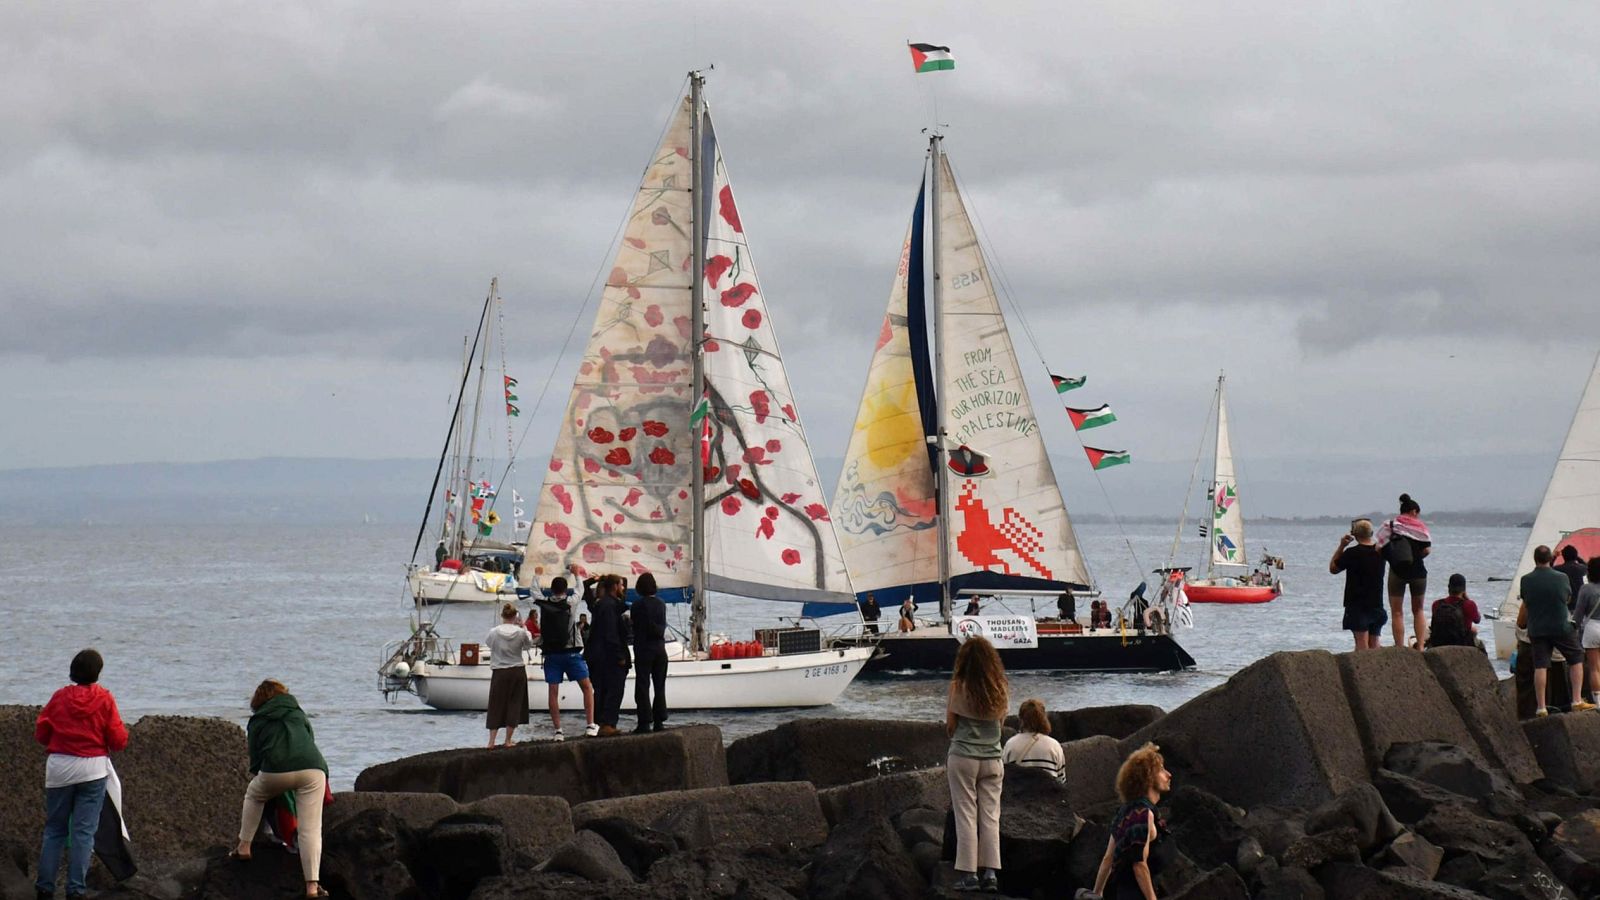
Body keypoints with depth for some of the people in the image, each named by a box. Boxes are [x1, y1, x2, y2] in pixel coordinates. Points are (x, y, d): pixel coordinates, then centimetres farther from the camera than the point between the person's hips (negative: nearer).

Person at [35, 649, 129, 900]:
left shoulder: (59, 697, 0)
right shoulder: (104, 699, -5)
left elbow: (41, 733, 4)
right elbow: (118, 740, -5)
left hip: (59, 768, 2)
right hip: (93, 769, -2)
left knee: (54, 829, 11)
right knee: (84, 831, 1)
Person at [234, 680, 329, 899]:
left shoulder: (257, 722, 22)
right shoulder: (298, 714, 29)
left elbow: (255, 758, 22)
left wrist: (254, 774, 41)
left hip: (276, 770, -1)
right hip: (312, 768, 1)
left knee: (253, 794, 33)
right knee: (310, 829, 0)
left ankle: (244, 846, 27)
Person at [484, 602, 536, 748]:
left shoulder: (494, 632, -11)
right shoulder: (521, 632, -8)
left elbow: (488, 643, 9)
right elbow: (529, 645, 8)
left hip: (500, 673, -1)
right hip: (518, 671, 1)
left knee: (496, 705, 8)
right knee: (514, 704, 9)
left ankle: (491, 741, 2)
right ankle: (508, 740, 9)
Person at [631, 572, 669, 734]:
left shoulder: (638, 605, -10)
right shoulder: (661, 604, 4)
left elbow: (636, 628, -4)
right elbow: (662, 626, 10)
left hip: (644, 649, -5)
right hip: (660, 648, 5)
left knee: (642, 686, -2)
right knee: (659, 686, 10)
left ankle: (645, 722, -7)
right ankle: (659, 721, 10)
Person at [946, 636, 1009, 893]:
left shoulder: (959, 687, -9)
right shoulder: (1000, 689, 1)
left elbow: (950, 726, -3)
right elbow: (1001, 721, 10)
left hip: (963, 757, -3)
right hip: (993, 758, 3)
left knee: (965, 816, 1)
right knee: (990, 817, 5)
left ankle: (968, 873, -1)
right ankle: (990, 873, 1)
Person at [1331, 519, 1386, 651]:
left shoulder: (1352, 553, -14)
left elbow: (1333, 569, 0)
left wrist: (1341, 546, 2)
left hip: (1358, 606, -5)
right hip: (1377, 605, 5)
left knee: (1362, 642, -8)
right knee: (1374, 644, 11)